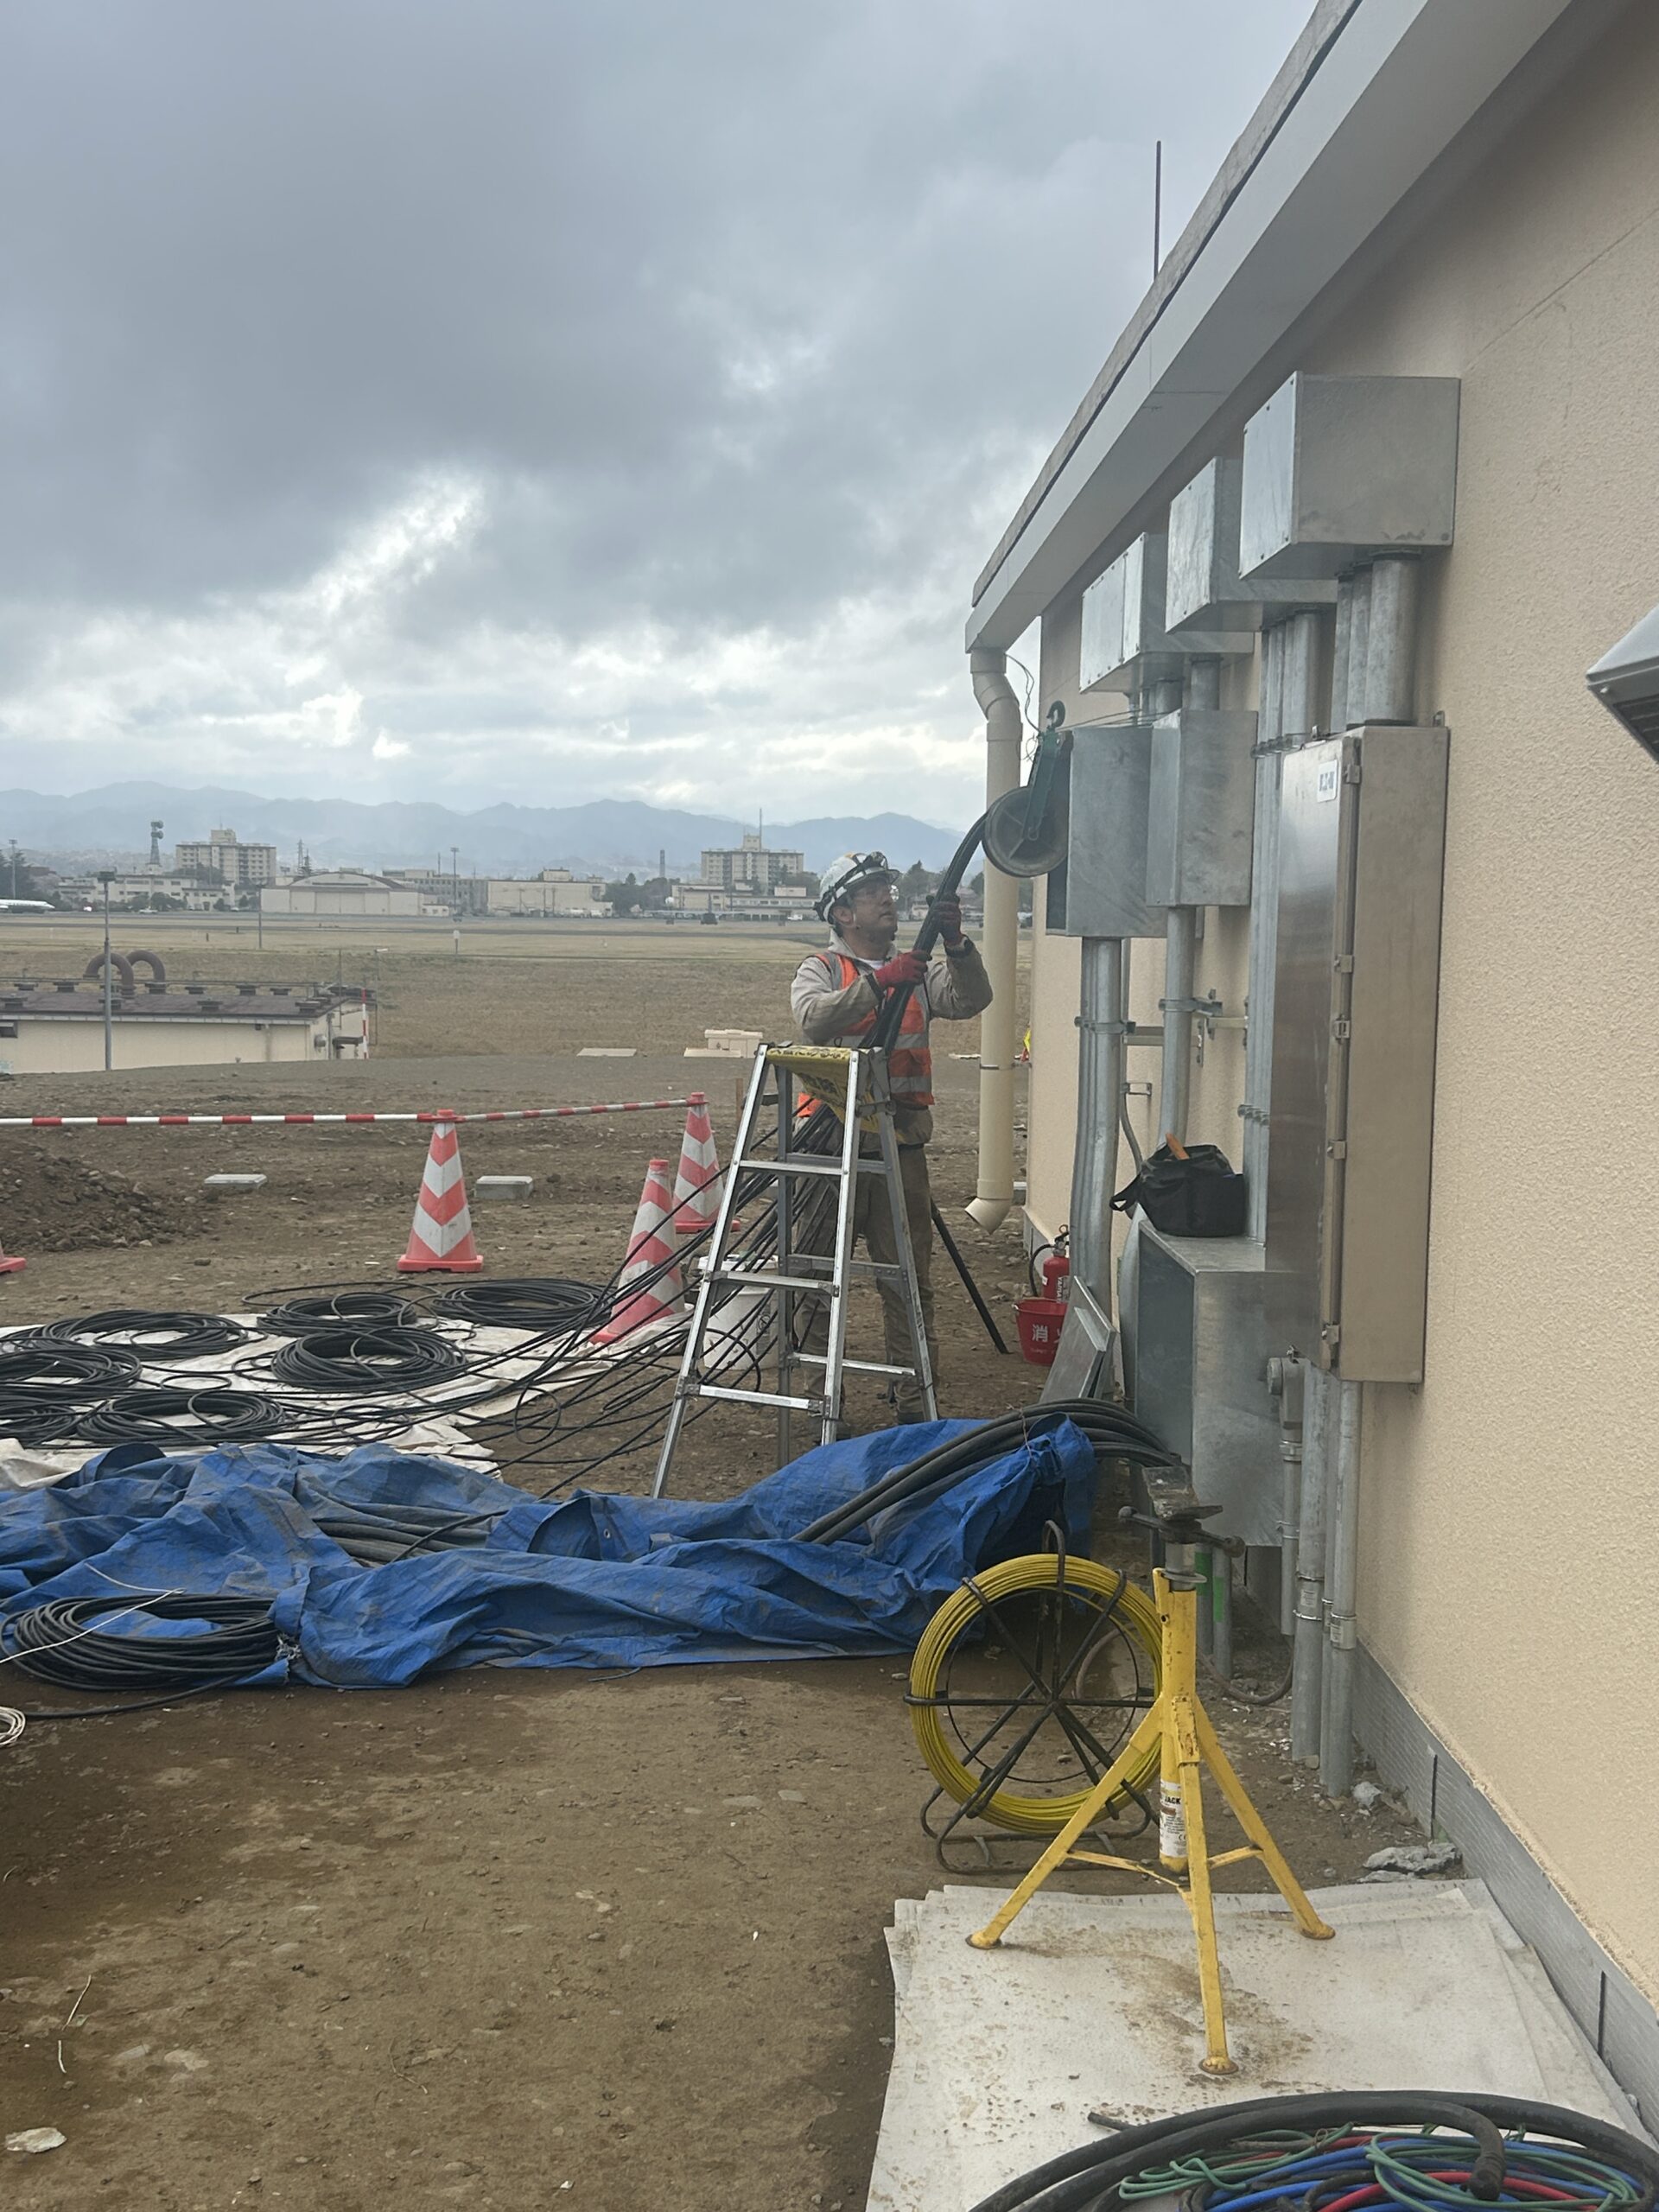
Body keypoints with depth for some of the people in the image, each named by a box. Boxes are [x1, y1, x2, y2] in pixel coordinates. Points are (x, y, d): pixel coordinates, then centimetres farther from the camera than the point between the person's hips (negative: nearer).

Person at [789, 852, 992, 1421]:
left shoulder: (921, 970, 14)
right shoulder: (822, 969, 5)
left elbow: (971, 1001, -4)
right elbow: (814, 1019, -17)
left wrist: (956, 944, -20)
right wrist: (880, 981, -24)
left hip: (900, 1143, 3)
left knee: (909, 1275, 4)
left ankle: (915, 1397, 10)